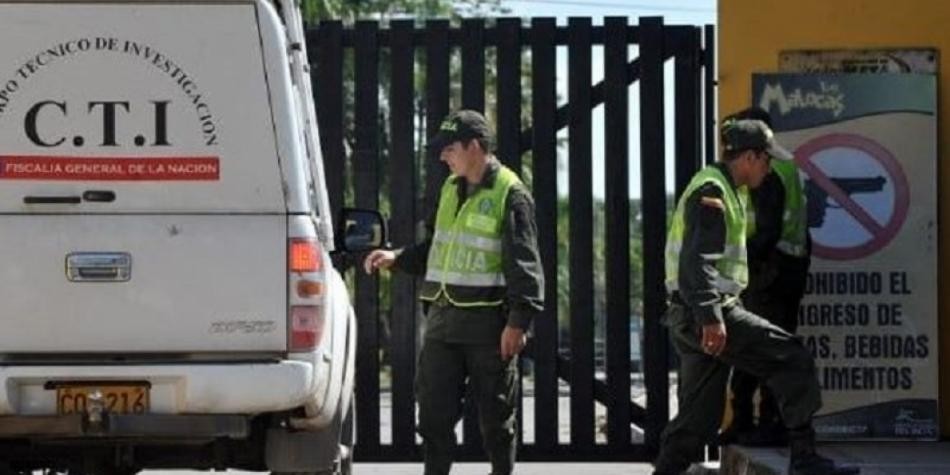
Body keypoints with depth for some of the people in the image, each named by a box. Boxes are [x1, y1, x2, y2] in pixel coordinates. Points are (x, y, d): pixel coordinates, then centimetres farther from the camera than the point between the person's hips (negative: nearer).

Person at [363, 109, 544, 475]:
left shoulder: (510, 195, -9)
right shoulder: (451, 189, 14)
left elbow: (524, 264, -13)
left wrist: (518, 322, -19)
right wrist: (397, 258, 9)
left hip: (487, 322, -7)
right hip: (442, 319, 7)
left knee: (495, 413, 4)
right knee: (434, 409, 5)